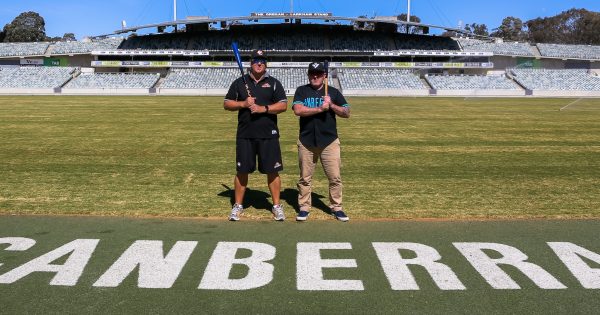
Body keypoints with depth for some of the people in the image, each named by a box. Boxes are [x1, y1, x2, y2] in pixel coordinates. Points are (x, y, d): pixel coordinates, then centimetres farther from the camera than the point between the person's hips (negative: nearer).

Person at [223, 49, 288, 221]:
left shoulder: (274, 83, 6)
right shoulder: (239, 82, 9)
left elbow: (283, 105, -3)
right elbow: (227, 104, 8)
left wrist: (263, 108, -15)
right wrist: (243, 104, -9)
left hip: (268, 135, -1)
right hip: (245, 135, 1)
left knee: (272, 170, 2)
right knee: (242, 170, 6)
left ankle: (276, 205, 14)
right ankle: (238, 205, 19)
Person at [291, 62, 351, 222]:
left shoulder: (333, 92, 7)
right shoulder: (302, 91, 4)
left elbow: (347, 113, 3)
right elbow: (298, 110, -13)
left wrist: (331, 105, -12)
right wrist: (320, 108, -15)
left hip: (329, 141, 1)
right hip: (306, 141, 0)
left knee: (335, 177, 1)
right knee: (305, 178, 7)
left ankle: (336, 207, 14)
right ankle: (304, 207, 19)